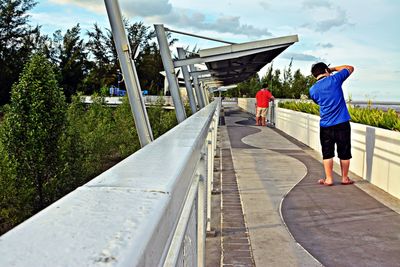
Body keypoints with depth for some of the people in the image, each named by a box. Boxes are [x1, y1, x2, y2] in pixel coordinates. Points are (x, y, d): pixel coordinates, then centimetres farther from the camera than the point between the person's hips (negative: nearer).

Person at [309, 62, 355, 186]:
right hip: (342, 124, -1)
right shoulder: (335, 79, -3)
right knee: (344, 153, 11)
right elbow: (350, 68, 12)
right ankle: (345, 178, 21)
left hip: (325, 126, 1)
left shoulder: (313, 90, 2)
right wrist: (333, 69, 19)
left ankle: (328, 179, 12)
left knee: (327, 153, 11)